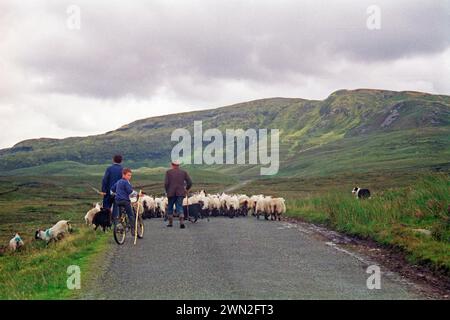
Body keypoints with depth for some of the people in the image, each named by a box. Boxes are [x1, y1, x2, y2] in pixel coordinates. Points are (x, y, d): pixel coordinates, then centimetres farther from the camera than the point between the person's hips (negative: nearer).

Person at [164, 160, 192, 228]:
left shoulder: (168, 172, 1)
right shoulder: (183, 172, 7)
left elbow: (166, 183, -7)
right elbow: (190, 182, 2)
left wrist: (167, 191, 8)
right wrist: (186, 189, 19)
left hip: (171, 193, -1)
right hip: (180, 193, 1)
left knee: (170, 207, 15)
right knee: (179, 207, 1)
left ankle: (170, 222, 18)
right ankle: (182, 222, -19)